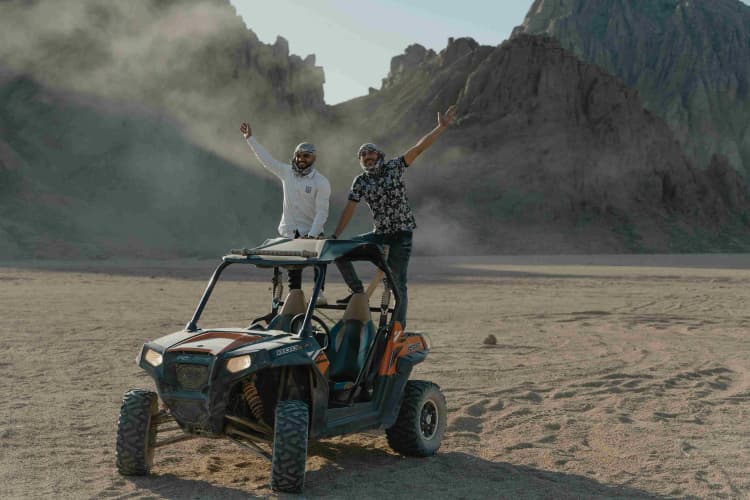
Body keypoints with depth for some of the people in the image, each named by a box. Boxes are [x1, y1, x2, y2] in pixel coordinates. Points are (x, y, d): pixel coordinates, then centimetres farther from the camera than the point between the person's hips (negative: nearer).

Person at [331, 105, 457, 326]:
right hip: (379, 234, 4)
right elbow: (349, 210, 5)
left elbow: (418, 148, -10)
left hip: (401, 234, -4)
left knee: (398, 284, -5)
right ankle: (358, 292, 7)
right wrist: (334, 236, 0)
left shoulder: (393, 167, -3)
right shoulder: (360, 182, 5)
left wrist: (441, 127, -18)